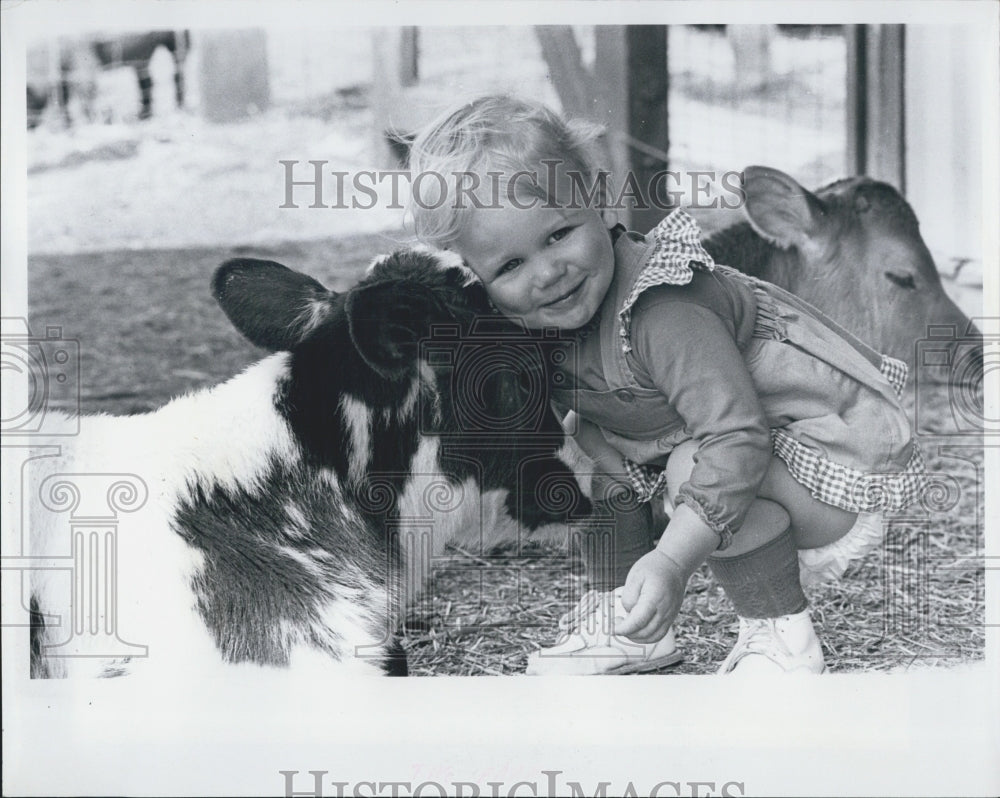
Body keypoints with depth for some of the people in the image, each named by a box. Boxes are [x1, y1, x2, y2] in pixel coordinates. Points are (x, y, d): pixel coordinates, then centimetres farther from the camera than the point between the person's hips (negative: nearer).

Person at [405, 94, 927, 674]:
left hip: (842, 466, -8)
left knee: (694, 469, -32)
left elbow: (737, 439, -39)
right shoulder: (547, 324, -7)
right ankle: (626, 619, 9)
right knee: (590, 444, -3)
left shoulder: (665, 316, -35)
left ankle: (784, 637, -13)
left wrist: (671, 561, -44)